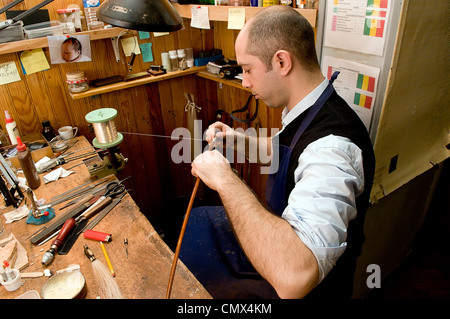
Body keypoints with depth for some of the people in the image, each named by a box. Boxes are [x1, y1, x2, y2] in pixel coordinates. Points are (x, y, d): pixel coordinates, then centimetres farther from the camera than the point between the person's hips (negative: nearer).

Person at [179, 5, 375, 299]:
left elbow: (292, 277, -50)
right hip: (279, 231, 8)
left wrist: (225, 180, -40)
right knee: (189, 223, 18)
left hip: (311, 285, -8)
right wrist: (241, 141, 2)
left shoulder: (333, 146, -40)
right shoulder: (305, 110, -7)